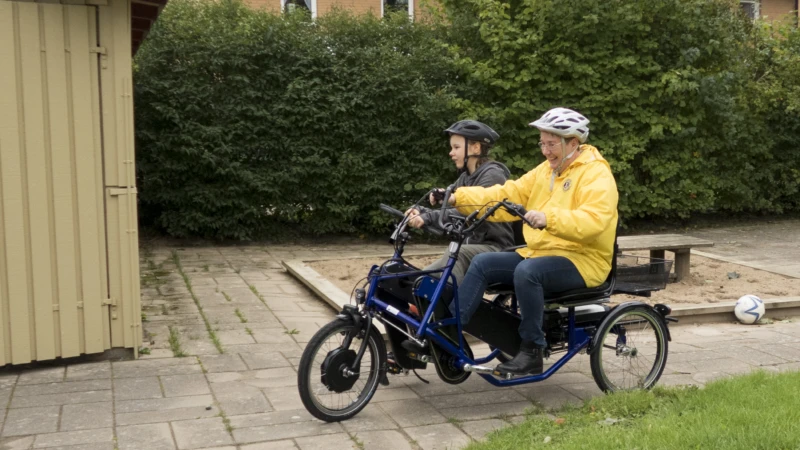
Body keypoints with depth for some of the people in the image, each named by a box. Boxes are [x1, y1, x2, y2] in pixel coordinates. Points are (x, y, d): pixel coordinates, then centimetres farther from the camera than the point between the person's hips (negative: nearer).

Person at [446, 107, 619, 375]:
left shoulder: (597, 175, -9)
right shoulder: (545, 171, 15)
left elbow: (593, 220, -27)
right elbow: (506, 196, 7)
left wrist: (549, 218, -43)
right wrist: (458, 198, -5)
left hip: (582, 261, -8)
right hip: (538, 253, 8)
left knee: (527, 271, -34)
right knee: (483, 263, -7)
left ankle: (532, 352, -21)